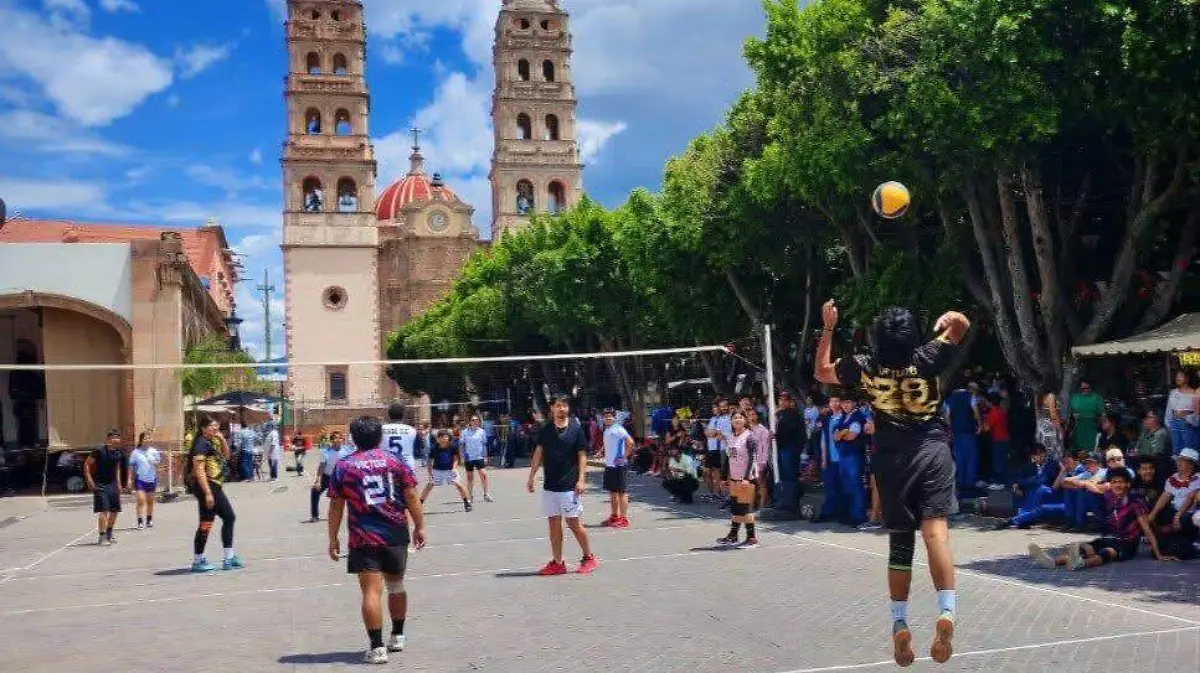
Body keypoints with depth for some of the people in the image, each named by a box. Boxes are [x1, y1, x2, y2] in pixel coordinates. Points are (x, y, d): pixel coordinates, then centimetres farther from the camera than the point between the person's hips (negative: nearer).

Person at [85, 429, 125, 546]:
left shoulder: (118, 454, 7)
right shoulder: (100, 451, -13)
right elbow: (87, 464, -9)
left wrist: (118, 483, 19)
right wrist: (89, 480, -15)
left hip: (112, 485, 7)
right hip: (100, 485, -7)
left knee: (115, 510, 11)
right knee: (103, 511, -11)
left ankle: (109, 534, 28)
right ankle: (102, 537, -8)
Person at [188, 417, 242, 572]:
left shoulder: (211, 443, 14)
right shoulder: (201, 444, -13)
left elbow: (226, 456, 27)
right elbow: (199, 470, -21)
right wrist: (208, 493, -25)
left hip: (216, 487, 10)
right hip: (206, 487, -10)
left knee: (229, 518, 13)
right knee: (206, 523, -5)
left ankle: (229, 558, 19)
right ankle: (198, 561, 5)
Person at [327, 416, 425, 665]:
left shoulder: (343, 467, 0)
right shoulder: (395, 460, 3)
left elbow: (336, 507, 1)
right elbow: (412, 498, 1)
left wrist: (333, 539, 9)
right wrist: (419, 527, 9)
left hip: (364, 539, -3)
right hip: (396, 535, 3)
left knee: (372, 591, -3)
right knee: (396, 586, 20)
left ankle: (377, 647, -7)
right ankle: (398, 637, 32)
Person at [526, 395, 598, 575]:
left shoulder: (576, 429, -4)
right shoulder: (544, 429, 5)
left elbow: (582, 456, -3)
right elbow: (538, 454, 10)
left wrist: (581, 480, -12)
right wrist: (531, 477, 6)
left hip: (569, 486, -4)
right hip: (549, 485, 4)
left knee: (573, 522, -2)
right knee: (553, 523, 6)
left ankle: (589, 558, 14)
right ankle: (557, 563, 14)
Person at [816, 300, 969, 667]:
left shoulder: (864, 367, -3)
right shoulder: (926, 358, -6)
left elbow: (822, 371, 15)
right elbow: (961, 323, 5)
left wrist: (828, 328, 16)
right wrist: (948, 318, 19)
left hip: (891, 460, 2)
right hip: (932, 452, -2)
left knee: (899, 543, 11)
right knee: (935, 530, -14)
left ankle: (900, 625, 14)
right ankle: (946, 613, -32)